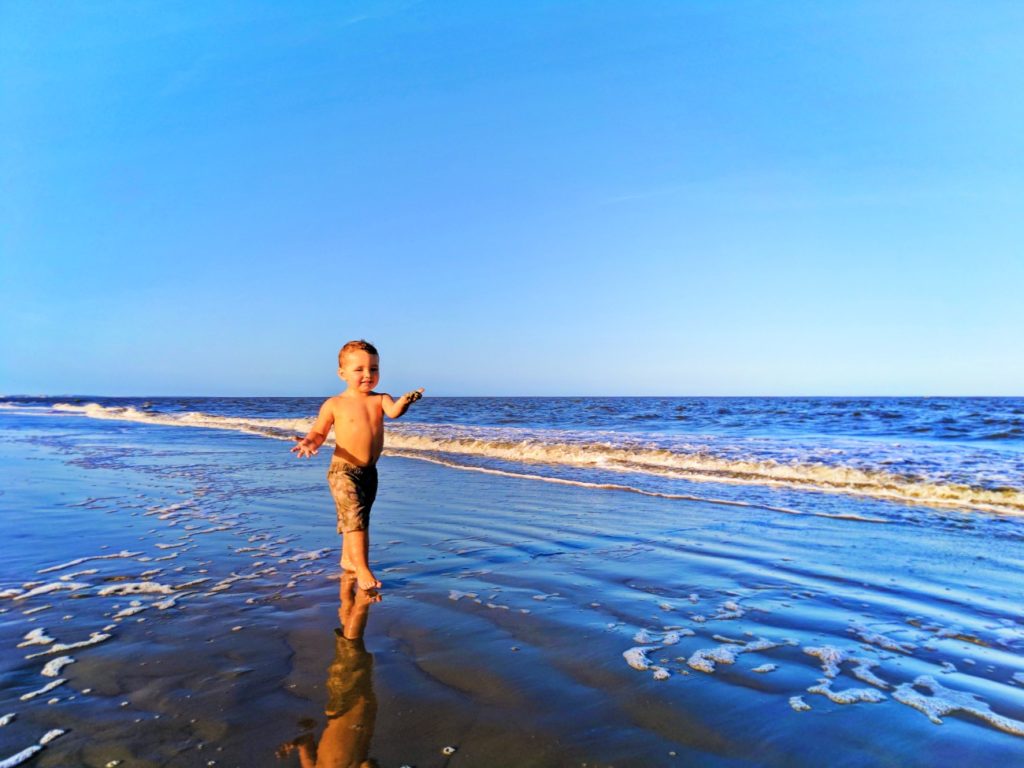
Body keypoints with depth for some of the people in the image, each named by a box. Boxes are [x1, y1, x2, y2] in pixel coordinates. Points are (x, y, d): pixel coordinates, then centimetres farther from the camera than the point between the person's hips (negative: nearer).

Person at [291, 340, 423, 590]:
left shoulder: (380, 399, 1)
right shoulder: (334, 404, -6)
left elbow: (393, 411, -20)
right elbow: (319, 432, 1)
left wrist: (404, 401, -42)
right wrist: (309, 442, -22)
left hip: (369, 471, 5)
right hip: (343, 471, -5)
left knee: (355, 518, 20)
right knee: (355, 517, -14)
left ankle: (347, 558, 39)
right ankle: (362, 570, -10)